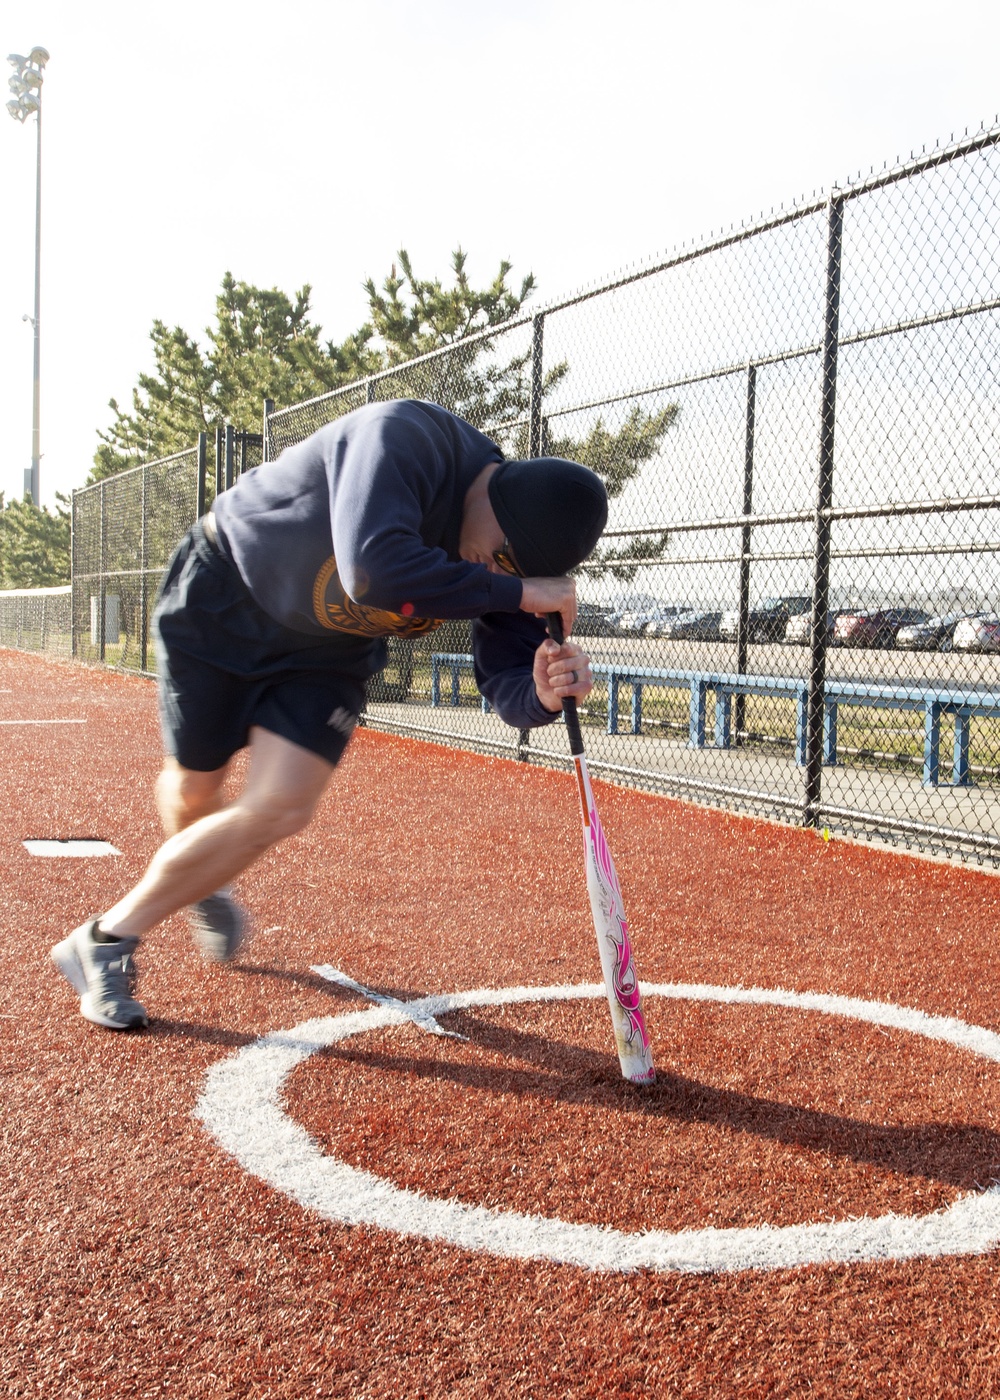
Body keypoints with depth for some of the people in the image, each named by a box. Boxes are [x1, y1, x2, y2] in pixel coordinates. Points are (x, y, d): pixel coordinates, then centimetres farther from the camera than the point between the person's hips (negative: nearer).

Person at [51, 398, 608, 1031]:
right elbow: (375, 570, -53)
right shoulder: (407, 439, -37)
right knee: (194, 791, 8)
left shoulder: (518, 555, -18)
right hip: (223, 596, -4)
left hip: (331, 650, 4)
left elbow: (509, 687, -19)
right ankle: (202, 883, 45)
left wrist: (544, 694, -43)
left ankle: (112, 936, 12)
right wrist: (517, 593, -44)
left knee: (280, 809, -10)